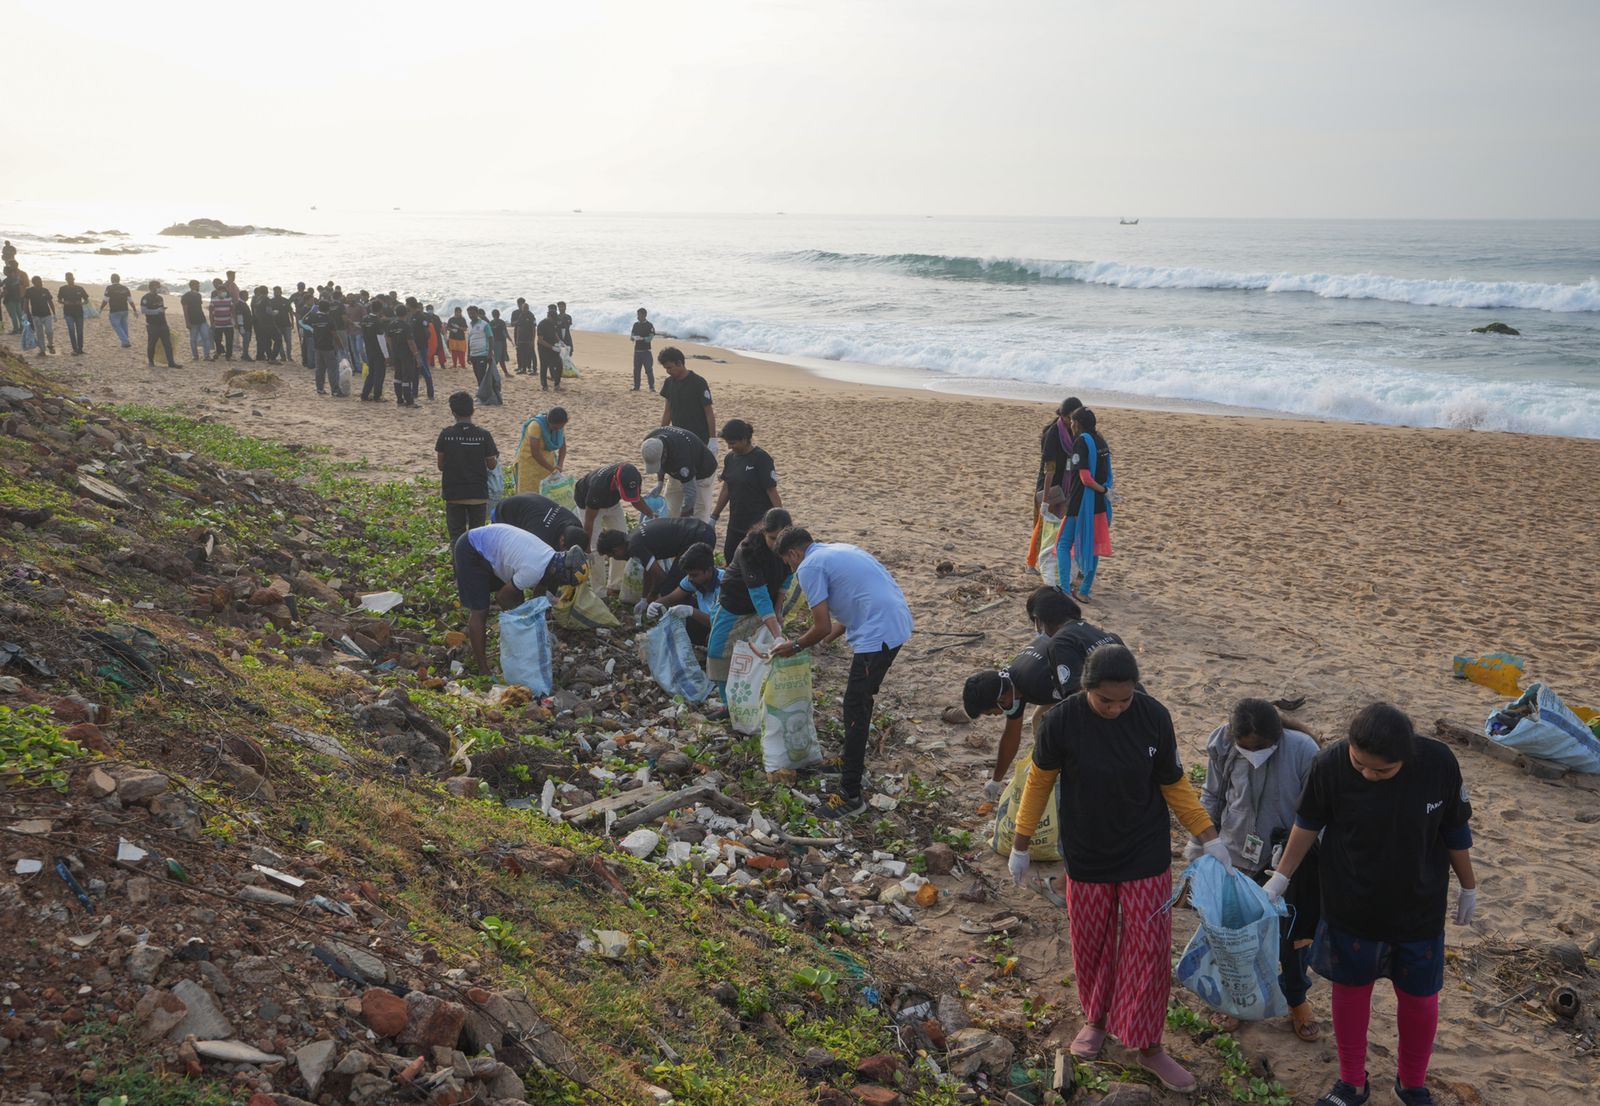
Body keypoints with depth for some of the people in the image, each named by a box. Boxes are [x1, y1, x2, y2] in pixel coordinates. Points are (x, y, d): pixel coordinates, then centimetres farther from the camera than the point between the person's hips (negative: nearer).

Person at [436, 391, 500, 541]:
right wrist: (497, 457, 21)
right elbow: (492, 465, 0)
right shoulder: (484, 435, -8)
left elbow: (441, 466, -1)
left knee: (456, 536, 8)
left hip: (453, 494, 0)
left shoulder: (446, 434, -8)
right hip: (478, 494, 0)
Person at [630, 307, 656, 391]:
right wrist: (633, 338, -10)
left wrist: (641, 338, -25)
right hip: (637, 350, 5)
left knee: (649, 369, -9)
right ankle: (636, 387, 15)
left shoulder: (649, 325, -4)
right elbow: (632, 336, 14)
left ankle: (652, 387, -8)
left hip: (646, 350, -5)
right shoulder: (636, 325, 12)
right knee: (636, 369, 7)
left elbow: (651, 337, -10)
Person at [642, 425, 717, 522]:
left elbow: (690, 493, -39)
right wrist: (659, 483, -11)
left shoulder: (680, 455, -45)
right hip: (679, 474, 7)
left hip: (702, 472, -7)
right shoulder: (649, 441, -23)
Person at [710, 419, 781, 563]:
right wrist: (714, 517, 17)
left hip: (759, 523, -7)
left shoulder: (761, 458, -14)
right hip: (736, 522, 7)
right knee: (729, 557, 6)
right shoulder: (730, 458, 5)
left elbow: (772, 491, -15)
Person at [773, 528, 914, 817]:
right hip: (899, 621, 9)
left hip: (878, 634, -9)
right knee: (860, 699, 25)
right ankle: (853, 762, 42)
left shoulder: (809, 567, -5)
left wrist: (795, 646, 9)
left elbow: (822, 627, -9)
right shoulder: (837, 550, 23)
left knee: (855, 709, -3)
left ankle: (850, 796, 1)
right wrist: (823, 639, 30)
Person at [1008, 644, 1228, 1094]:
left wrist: (1209, 837, -6)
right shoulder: (1062, 720, -20)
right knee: (1091, 945, 14)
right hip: (1087, 857, 0)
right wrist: (1020, 845, 0)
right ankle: (1096, 1019, 40)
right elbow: (1039, 781, -6)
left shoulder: (1154, 717, -17)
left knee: (1149, 950, 3)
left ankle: (1149, 1046, 20)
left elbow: (1174, 785, -3)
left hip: (1146, 856, 0)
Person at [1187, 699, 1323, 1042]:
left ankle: (1297, 1001, 40)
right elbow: (1211, 801, 2)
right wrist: (1197, 850, 5)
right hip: (1236, 858, 1)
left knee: (1293, 937, 15)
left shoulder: (1303, 751, -21)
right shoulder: (1224, 750, -14)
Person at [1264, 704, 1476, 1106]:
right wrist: (1281, 877, 1)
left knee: (1419, 997, 14)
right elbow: (1308, 824, -5)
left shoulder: (1439, 762, -21)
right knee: (1350, 990, 15)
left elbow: (1455, 830, -4)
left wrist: (1468, 886, 8)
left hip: (1419, 907, 1)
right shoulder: (1330, 764, -23)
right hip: (1351, 907, 0)